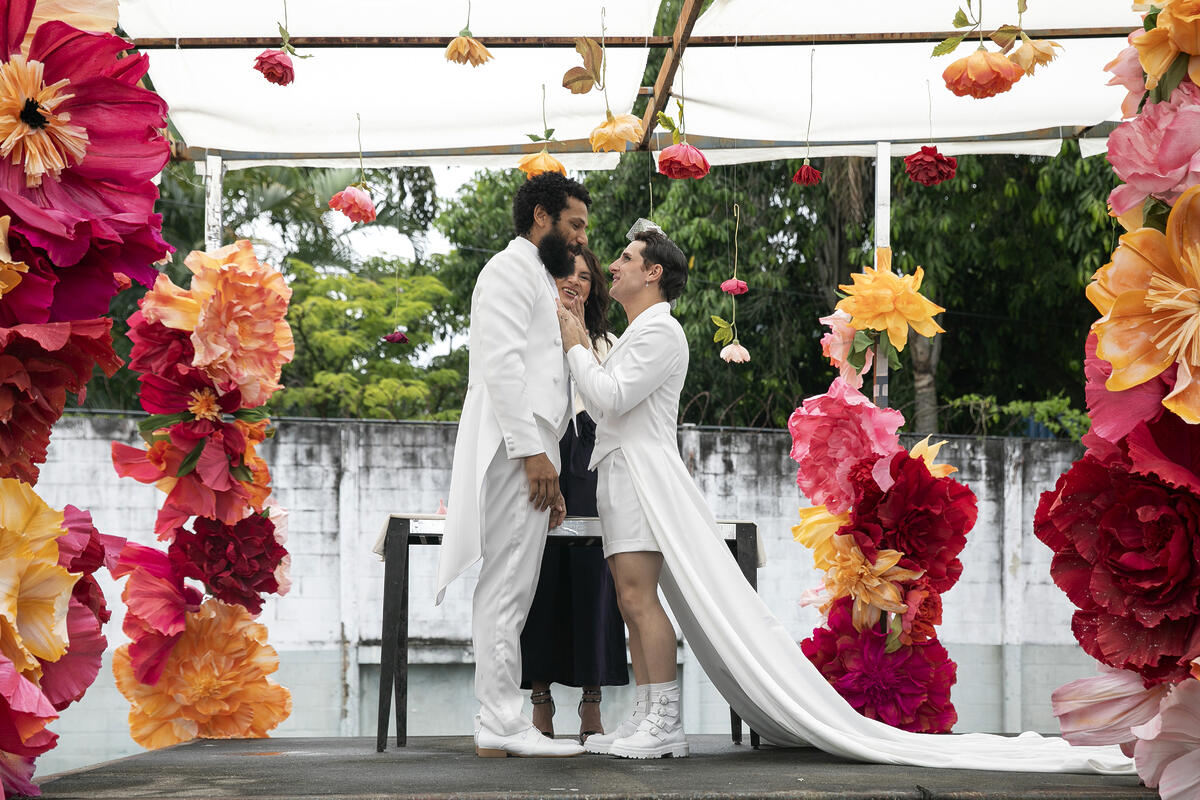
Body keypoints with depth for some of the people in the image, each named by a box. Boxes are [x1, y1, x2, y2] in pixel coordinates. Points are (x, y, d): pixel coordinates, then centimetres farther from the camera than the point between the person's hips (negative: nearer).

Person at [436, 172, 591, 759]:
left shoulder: (539, 283, 28)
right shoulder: (510, 270, -4)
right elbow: (501, 364, -16)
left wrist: (550, 479, 22)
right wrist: (533, 452, -21)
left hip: (528, 455, 10)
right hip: (515, 451, -10)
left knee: (508, 591, 8)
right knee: (506, 588, -11)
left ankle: (501, 722, 10)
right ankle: (502, 726, -12)